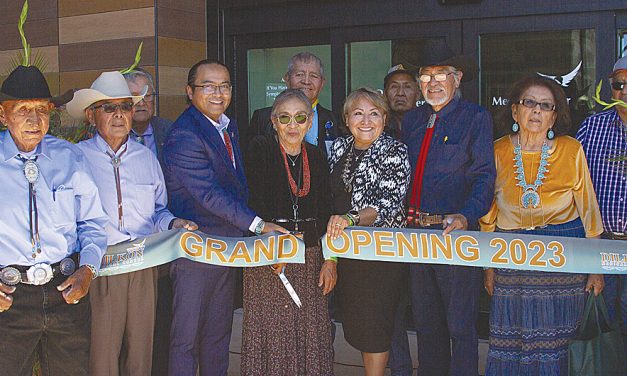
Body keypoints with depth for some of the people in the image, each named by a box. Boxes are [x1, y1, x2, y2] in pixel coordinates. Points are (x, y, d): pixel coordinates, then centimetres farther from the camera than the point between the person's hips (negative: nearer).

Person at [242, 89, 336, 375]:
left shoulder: (316, 157, 11)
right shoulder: (260, 149, -2)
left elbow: (325, 212, 11)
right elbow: (255, 204, -10)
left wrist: (330, 260, 5)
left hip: (310, 255, 4)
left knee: (311, 331, 4)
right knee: (269, 330, -1)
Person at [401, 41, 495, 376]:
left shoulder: (476, 118, -2)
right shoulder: (411, 120, 15)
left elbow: (484, 176, -9)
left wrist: (466, 216, -25)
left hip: (456, 232, -5)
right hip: (416, 232, 6)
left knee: (460, 326, -1)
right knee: (425, 323, 14)